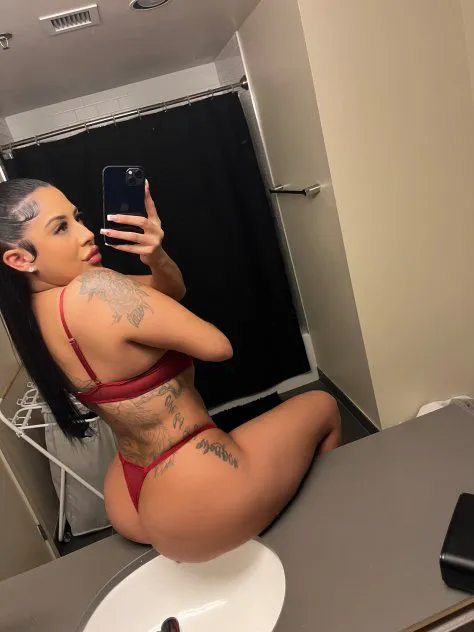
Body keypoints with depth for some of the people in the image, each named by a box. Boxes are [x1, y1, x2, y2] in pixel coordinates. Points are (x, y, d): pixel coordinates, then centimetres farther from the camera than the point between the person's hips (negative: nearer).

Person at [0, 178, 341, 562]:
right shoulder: (93, 290, -29)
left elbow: (173, 291, 5)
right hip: (197, 506, -9)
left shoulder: (36, 306, 0)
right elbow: (218, 347, -20)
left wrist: (156, 256, -17)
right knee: (322, 406, 17)